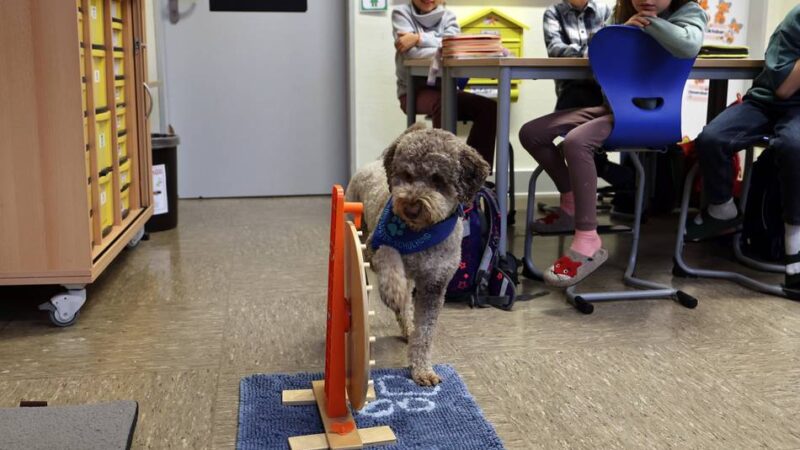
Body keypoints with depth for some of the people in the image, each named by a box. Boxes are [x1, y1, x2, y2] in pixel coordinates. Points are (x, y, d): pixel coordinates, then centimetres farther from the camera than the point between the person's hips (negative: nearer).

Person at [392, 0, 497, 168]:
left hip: (444, 88, 5)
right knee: (444, 104, -35)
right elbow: (412, 52, -16)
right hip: (413, 89, -4)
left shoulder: (447, 16, 11)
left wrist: (419, 38, -18)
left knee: (488, 107, -15)